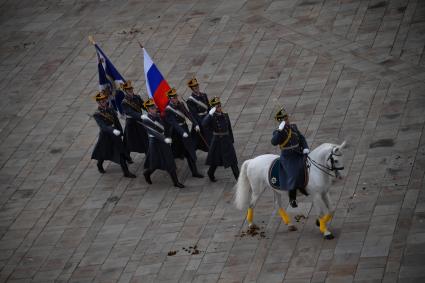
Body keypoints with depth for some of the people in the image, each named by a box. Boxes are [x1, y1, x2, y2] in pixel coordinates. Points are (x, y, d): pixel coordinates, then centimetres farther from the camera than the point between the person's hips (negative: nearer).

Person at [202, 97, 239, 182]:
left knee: (232, 159, 0)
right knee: (215, 160, 11)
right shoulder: (212, 117, -10)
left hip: (226, 139, 3)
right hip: (217, 140, -3)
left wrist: (231, 139, 12)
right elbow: (204, 124, -30)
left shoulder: (225, 115, 3)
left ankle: (238, 177, 3)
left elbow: (229, 128, 11)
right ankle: (211, 174, 36)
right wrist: (210, 114, -36)